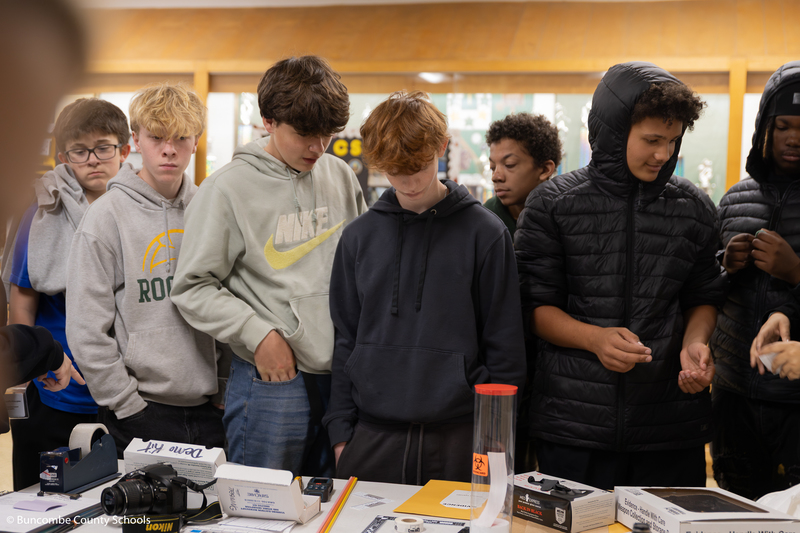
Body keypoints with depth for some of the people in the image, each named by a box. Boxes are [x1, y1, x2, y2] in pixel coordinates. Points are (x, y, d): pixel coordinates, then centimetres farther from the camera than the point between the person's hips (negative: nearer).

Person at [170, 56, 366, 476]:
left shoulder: (341, 178, 8)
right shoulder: (229, 188, -7)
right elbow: (192, 288, -6)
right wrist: (258, 333, -14)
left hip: (343, 375, 5)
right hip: (271, 380, -5)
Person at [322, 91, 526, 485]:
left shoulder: (485, 233, -2)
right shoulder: (359, 236, 6)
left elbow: (505, 347, 0)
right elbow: (344, 341, 10)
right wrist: (341, 431, 5)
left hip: (459, 440, -2)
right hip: (372, 438, 2)